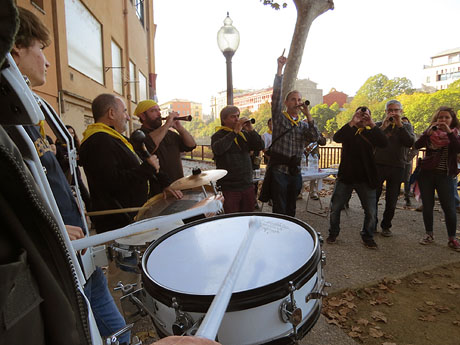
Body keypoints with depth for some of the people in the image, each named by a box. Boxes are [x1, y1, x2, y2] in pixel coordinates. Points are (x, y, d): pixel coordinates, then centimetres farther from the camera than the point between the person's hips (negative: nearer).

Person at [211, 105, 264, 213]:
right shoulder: (218, 135, -2)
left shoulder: (244, 134, 13)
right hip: (229, 189, -5)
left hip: (247, 185, 5)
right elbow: (218, 149, -24)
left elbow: (260, 146, 5)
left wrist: (251, 130, -9)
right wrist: (235, 132, -21)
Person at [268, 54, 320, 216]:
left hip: (295, 172, 4)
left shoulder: (304, 125, 14)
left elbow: (315, 138, -4)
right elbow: (276, 96, -9)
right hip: (279, 171, -4)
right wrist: (279, 69, -16)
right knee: (279, 210, -3)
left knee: (291, 209, 14)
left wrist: (308, 115, -10)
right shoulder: (279, 118, 3)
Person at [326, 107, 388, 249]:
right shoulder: (348, 130, 6)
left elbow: (384, 143, -13)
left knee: (371, 212, 3)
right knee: (335, 207, 4)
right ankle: (333, 233, 24)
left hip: (366, 178, 1)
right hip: (345, 176, -1)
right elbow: (336, 138, -17)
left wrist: (372, 124, -18)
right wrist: (352, 122, -24)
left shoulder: (371, 133, 8)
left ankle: (367, 237, 24)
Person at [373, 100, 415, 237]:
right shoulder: (378, 125, 8)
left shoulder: (406, 127, 11)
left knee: (391, 201, 7)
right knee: (373, 197, 1)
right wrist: (383, 126, -17)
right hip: (378, 165, -1)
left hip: (397, 168, 1)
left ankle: (386, 226, 22)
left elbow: (410, 142, -8)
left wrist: (399, 124, -12)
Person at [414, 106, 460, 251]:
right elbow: (417, 145, -11)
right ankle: (429, 235, 19)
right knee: (427, 206, 5)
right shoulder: (430, 133, 7)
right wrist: (429, 131, -20)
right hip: (426, 174, 1)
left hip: (445, 175, -1)